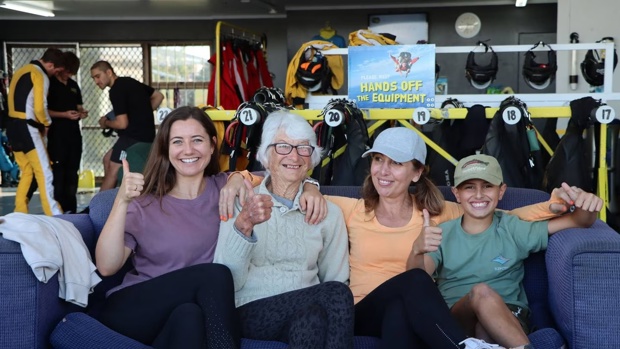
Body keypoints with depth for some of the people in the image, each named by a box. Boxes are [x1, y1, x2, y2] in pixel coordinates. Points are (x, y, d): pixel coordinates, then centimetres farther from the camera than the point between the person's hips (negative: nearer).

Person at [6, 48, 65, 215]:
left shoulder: (21, 71, 17)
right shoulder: (40, 76, -11)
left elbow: (19, 101, 17)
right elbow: (39, 108, -17)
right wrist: (46, 124, 2)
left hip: (13, 126, 9)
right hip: (26, 128, -9)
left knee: (27, 172, 14)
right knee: (44, 173, -8)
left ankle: (19, 215, 15)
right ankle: (54, 217, -10)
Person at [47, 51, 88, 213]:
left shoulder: (74, 85, 16)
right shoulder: (49, 83, -4)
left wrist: (82, 113, 1)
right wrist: (64, 114, -19)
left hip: (74, 133, 7)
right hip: (57, 135, -6)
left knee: (72, 172, 8)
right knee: (58, 172, -7)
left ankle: (71, 210, 14)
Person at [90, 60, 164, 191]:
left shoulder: (116, 90, -15)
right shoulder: (128, 81, 12)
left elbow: (122, 123, -20)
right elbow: (158, 96, 18)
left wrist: (105, 123, 0)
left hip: (134, 136, -10)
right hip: (145, 133, 10)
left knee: (113, 171, -2)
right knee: (108, 160, 17)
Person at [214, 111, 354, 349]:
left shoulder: (329, 212, 13)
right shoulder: (241, 204, 5)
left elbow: (336, 279, 8)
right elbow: (227, 281, -8)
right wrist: (244, 224, -24)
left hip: (305, 313, 2)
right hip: (251, 312, -2)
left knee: (313, 318, -34)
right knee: (335, 294, -29)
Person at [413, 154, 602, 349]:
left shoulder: (513, 229, 8)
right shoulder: (443, 234, 7)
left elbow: (577, 222, 7)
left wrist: (586, 207, -18)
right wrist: (417, 251, -32)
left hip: (508, 321, -1)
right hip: (456, 319, 2)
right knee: (481, 292, -32)